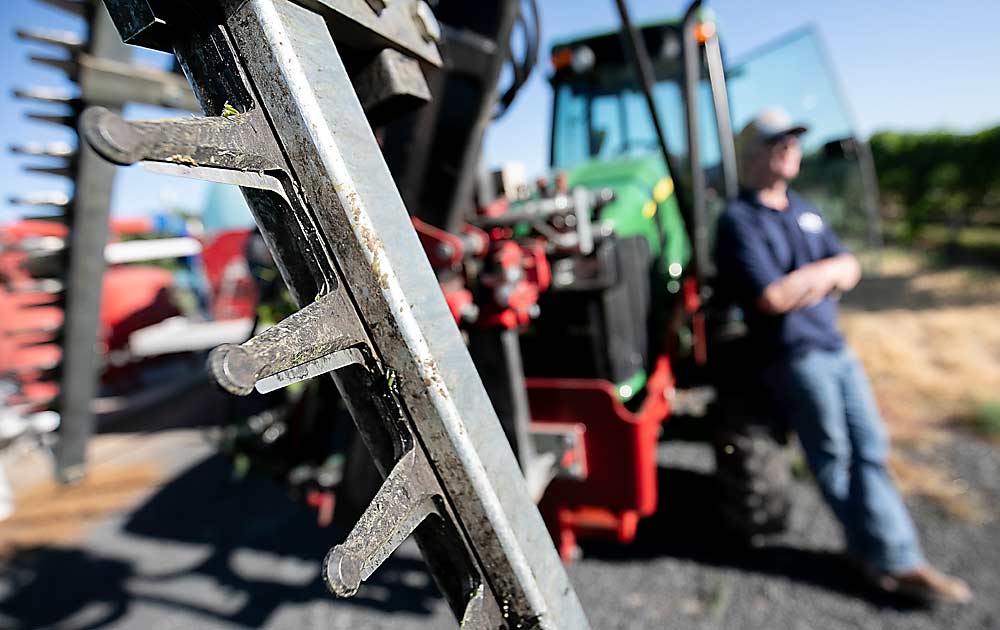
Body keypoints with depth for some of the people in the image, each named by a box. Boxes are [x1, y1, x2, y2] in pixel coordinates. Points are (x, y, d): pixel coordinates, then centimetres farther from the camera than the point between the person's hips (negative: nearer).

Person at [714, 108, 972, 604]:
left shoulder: (804, 211, 14)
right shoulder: (738, 221, -13)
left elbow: (849, 271, 10)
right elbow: (773, 298, -22)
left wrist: (808, 283, -10)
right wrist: (824, 270, -7)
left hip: (835, 345, 8)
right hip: (793, 356, -8)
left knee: (869, 450, 11)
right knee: (834, 457, 7)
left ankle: (893, 558, 23)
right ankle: (889, 556, 23)